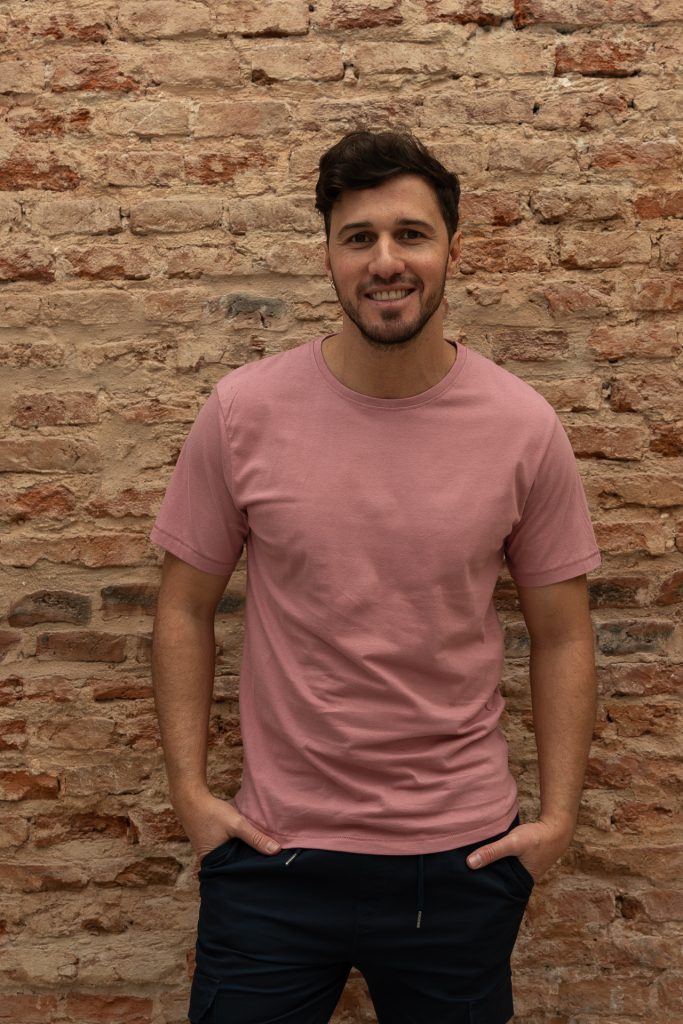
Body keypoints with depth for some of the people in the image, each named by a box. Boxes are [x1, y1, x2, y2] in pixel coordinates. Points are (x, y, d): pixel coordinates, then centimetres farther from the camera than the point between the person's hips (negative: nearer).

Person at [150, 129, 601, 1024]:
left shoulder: (524, 428, -8)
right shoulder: (243, 411, -9)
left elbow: (561, 636, 0)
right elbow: (186, 608, 0)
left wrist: (558, 816, -2)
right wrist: (188, 789, -3)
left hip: (462, 857, 1)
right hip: (274, 850, 0)